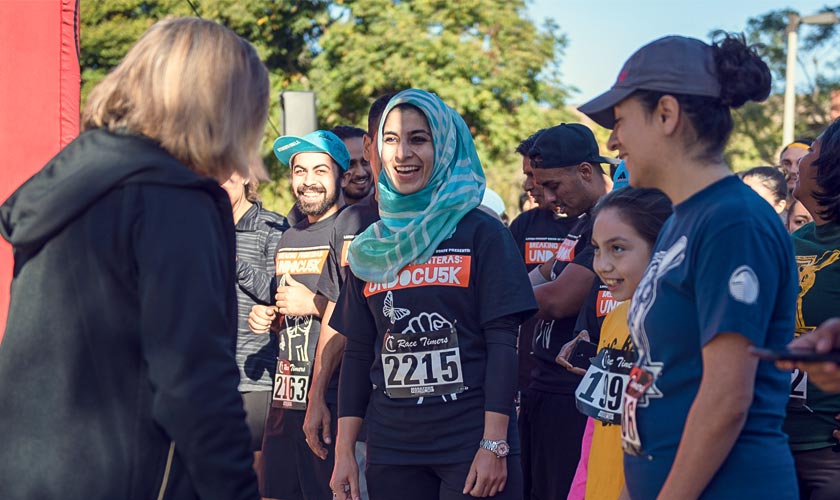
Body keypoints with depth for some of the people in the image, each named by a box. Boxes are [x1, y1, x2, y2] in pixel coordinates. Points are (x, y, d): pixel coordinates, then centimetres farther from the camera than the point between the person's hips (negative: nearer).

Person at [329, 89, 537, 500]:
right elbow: (358, 353, 11)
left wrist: (495, 445, -13)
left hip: (471, 445, -4)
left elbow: (502, 342, -6)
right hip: (391, 449, 4)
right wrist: (343, 452, 6)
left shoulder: (481, 233, -2)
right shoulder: (370, 248, 10)